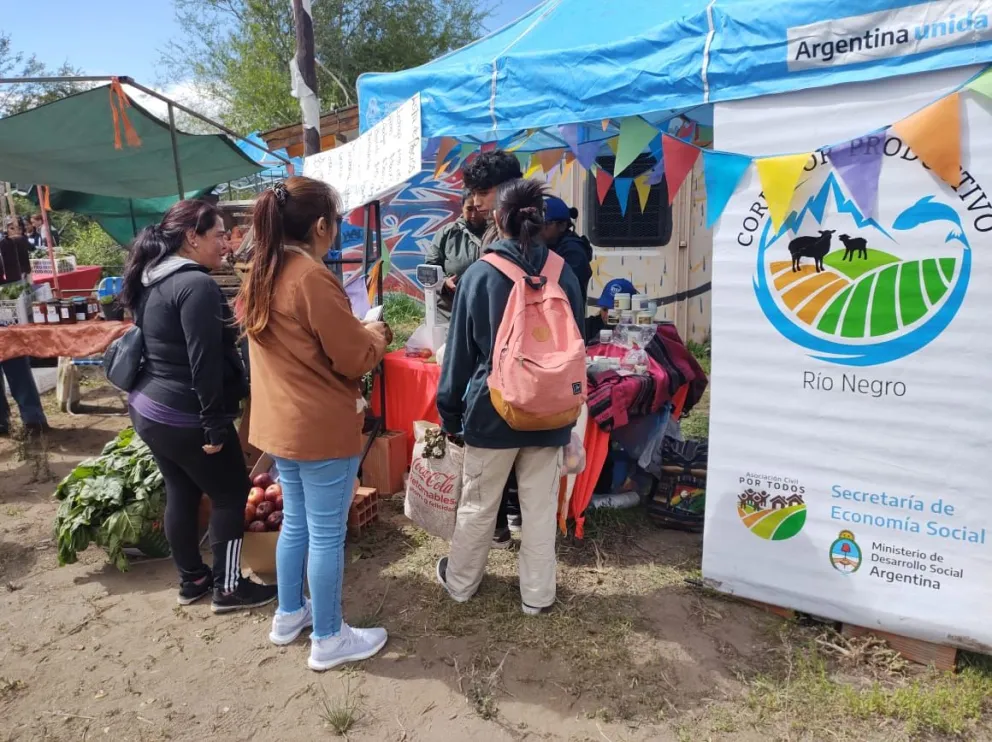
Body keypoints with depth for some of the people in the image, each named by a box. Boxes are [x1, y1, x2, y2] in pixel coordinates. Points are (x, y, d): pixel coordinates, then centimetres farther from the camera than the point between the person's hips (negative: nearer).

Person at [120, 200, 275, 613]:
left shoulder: (152, 280, 10)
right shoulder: (196, 284, -20)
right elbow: (205, 362, -24)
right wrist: (215, 425, -20)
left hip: (148, 408, 9)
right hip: (184, 416, -9)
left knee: (181, 493, 19)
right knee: (231, 495, 5)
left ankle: (191, 580, 32)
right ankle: (228, 589, 15)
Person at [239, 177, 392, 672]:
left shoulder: (260, 274, 6)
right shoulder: (313, 278, -21)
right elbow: (356, 359, -18)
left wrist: (356, 332, 14)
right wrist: (376, 335, 2)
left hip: (279, 421, 9)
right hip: (322, 426, -9)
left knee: (295, 521, 23)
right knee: (327, 534, 5)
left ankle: (289, 615, 38)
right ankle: (329, 640, 20)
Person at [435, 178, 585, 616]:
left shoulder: (480, 274, -10)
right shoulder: (563, 274, -2)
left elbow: (461, 352, -5)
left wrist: (450, 413, 6)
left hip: (492, 411, -2)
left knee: (477, 505, 14)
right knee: (541, 508, 13)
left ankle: (460, 582, 34)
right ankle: (537, 594, 26)